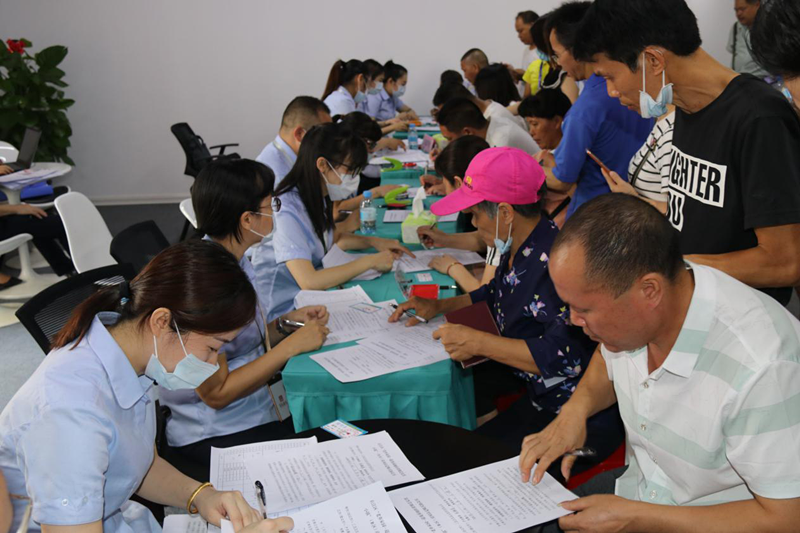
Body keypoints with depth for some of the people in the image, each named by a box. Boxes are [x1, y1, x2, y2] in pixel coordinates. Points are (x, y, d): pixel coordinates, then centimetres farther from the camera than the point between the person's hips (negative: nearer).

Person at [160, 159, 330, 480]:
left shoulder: (235, 261, 5)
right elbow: (215, 392, -21)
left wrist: (286, 323, -1)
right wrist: (291, 345, -17)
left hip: (256, 414, 8)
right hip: (212, 440, -8)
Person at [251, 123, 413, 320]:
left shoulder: (317, 199, 2)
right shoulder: (286, 211, -24)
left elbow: (335, 237, 22)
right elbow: (309, 282, -31)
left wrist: (373, 242, 3)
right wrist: (369, 261, -22)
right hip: (288, 310, -8)